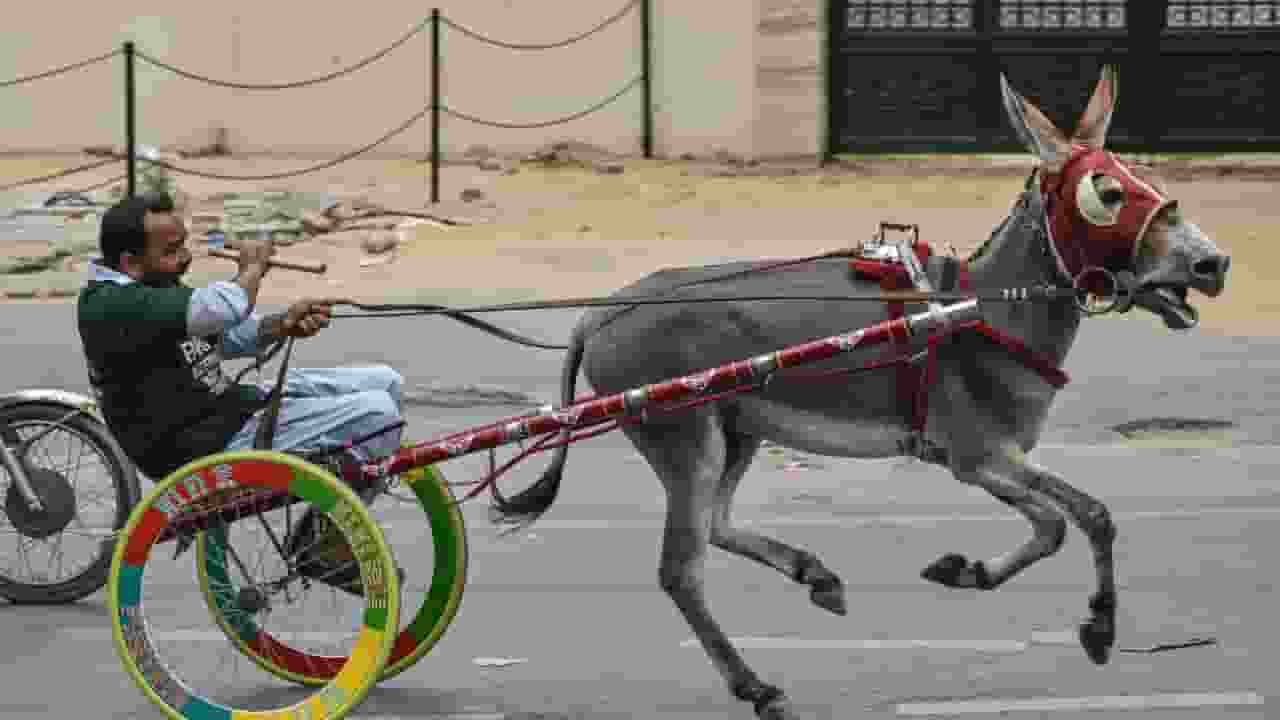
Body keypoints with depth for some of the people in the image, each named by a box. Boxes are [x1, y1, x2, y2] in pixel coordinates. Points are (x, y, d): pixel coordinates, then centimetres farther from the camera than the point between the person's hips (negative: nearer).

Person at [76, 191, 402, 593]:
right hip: (211, 452, -11)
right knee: (376, 413, -18)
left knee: (385, 382, 10)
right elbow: (223, 308, -34)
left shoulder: (154, 288, 10)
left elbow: (229, 336, 13)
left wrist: (284, 323, -8)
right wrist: (253, 266, -12)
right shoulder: (110, 304, -23)